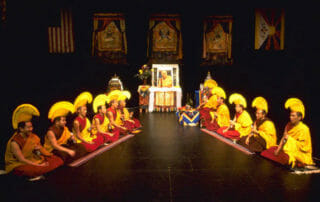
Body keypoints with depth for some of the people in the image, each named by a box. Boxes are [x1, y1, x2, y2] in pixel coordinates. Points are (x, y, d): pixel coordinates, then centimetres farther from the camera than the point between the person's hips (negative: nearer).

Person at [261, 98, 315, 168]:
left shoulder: (304, 129, -12)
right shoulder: (289, 125, 8)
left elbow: (302, 146, -15)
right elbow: (284, 139, 7)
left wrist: (289, 138, -16)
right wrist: (279, 149, -8)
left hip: (298, 154, -6)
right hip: (287, 148, 7)